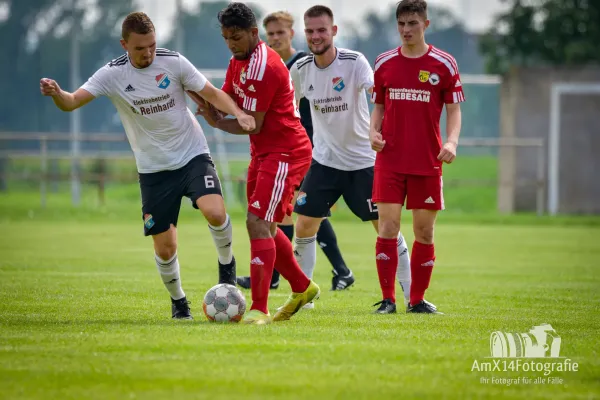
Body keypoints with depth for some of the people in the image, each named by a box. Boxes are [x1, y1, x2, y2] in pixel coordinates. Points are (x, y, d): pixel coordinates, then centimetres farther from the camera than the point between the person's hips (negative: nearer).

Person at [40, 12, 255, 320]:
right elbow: (72, 102, -16)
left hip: (193, 156, -1)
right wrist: (56, 93, -39)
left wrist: (239, 114, -21)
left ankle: (226, 263, 2)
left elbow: (212, 93, -3)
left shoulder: (173, 62, -9)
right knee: (164, 248, 0)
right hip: (153, 170, 1)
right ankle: (177, 300, 28)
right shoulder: (112, 75, -9)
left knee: (214, 212, -28)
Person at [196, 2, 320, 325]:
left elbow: (253, 125, -20)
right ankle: (302, 288, 35)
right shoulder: (239, 61, 9)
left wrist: (217, 123, -5)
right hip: (263, 152, 10)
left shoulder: (264, 67, -22)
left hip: (286, 153, -10)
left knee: (258, 223, -18)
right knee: (264, 227, 17)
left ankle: (259, 309, -20)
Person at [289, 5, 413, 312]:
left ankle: (410, 292, 10)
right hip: (324, 159, 3)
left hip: (362, 159, -3)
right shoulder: (301, 69, -4)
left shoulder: (353, 62, -16)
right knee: (304, 226, -3)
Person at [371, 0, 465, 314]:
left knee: (424, 230, 3)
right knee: (388, 226, -8)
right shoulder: (384, 63, 8)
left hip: (428, 162, -1)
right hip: (390, 159, 1)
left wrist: (452, 141, -13)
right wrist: (374, 132, -3)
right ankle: (387, 298, -4)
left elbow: (453, 108, 4)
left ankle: (417, 299, 14)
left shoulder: (444, 64, 1)